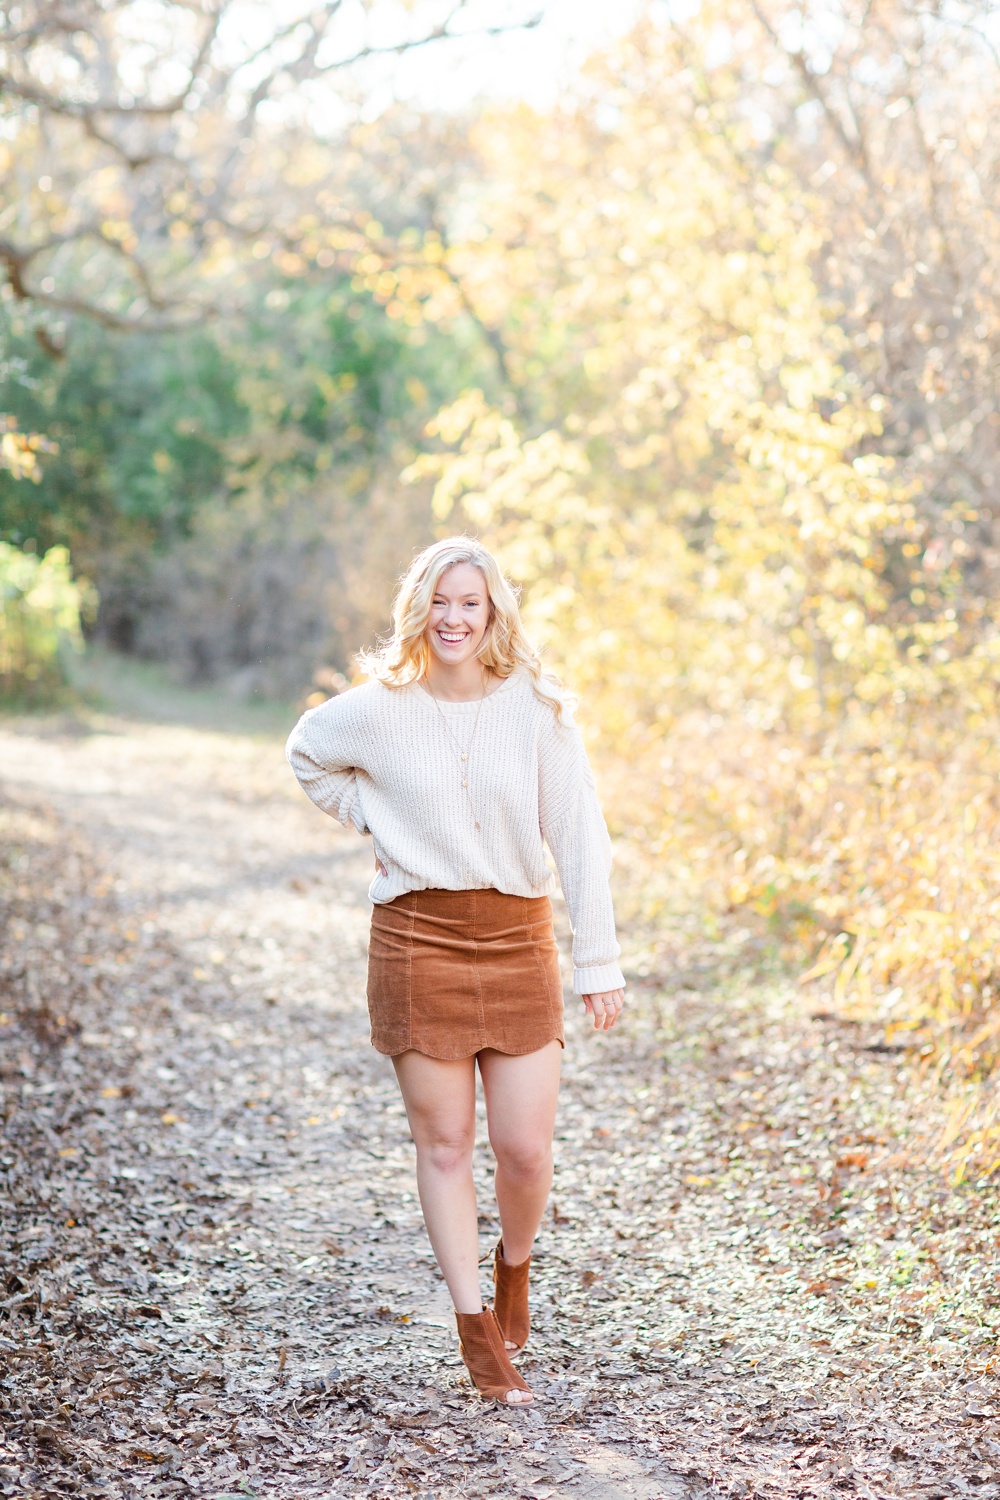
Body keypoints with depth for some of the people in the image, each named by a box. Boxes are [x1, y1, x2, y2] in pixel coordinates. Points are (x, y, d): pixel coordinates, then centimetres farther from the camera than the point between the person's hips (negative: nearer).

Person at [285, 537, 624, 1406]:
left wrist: (599, 963, -4)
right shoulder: (379, 711, -2)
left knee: (525, 1147, -1)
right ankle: (475, 1327, 14)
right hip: (417, 937, 0)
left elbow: (579, 839, -3)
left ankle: (515, 1265, 32)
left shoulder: (537, 708, -3)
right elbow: (306, 755, 19)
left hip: (518, 939, 0)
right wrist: (374, 823, 7)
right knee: (444, 1140, 3)